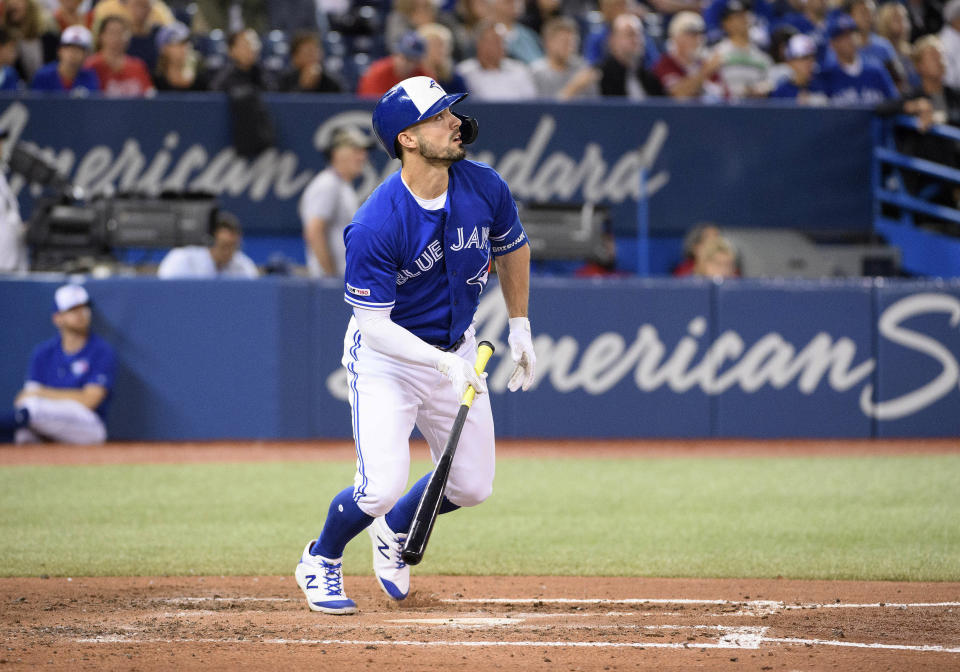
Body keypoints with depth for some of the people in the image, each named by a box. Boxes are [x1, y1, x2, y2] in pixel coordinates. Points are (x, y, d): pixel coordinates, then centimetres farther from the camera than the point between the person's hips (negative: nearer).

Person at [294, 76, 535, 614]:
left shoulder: (484, 188, -12)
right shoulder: (375, 226, -29)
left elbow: (513, 248, 10)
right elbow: (375, 325, -25)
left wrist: (520, 328, 10)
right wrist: (444, 365, -36)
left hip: (457, 348, 6)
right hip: (387, 358, -6)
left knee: (472, 486, 9)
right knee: (381, 487, -17)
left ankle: (394, 532, 40)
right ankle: (321, 561, 14)